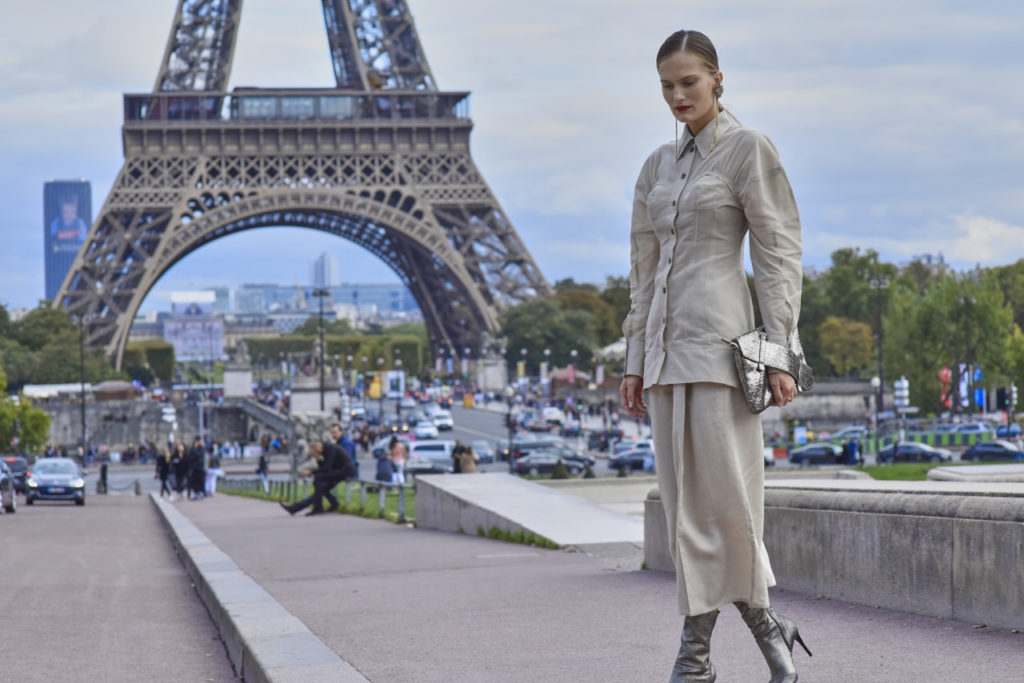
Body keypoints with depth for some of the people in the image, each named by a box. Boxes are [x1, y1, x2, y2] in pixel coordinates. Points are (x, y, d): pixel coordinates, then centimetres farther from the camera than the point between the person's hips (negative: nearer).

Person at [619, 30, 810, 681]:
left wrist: (779, 354, -12)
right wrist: (636, 360, 14)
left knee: (725, 491, -9)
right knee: (685, 497, 5)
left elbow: (779, 253, -6)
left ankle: (751, 621, 9)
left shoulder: (749, 149, -2)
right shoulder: (659, 166, 16)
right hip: (666, 343, 6)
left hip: (721, 335, -6)